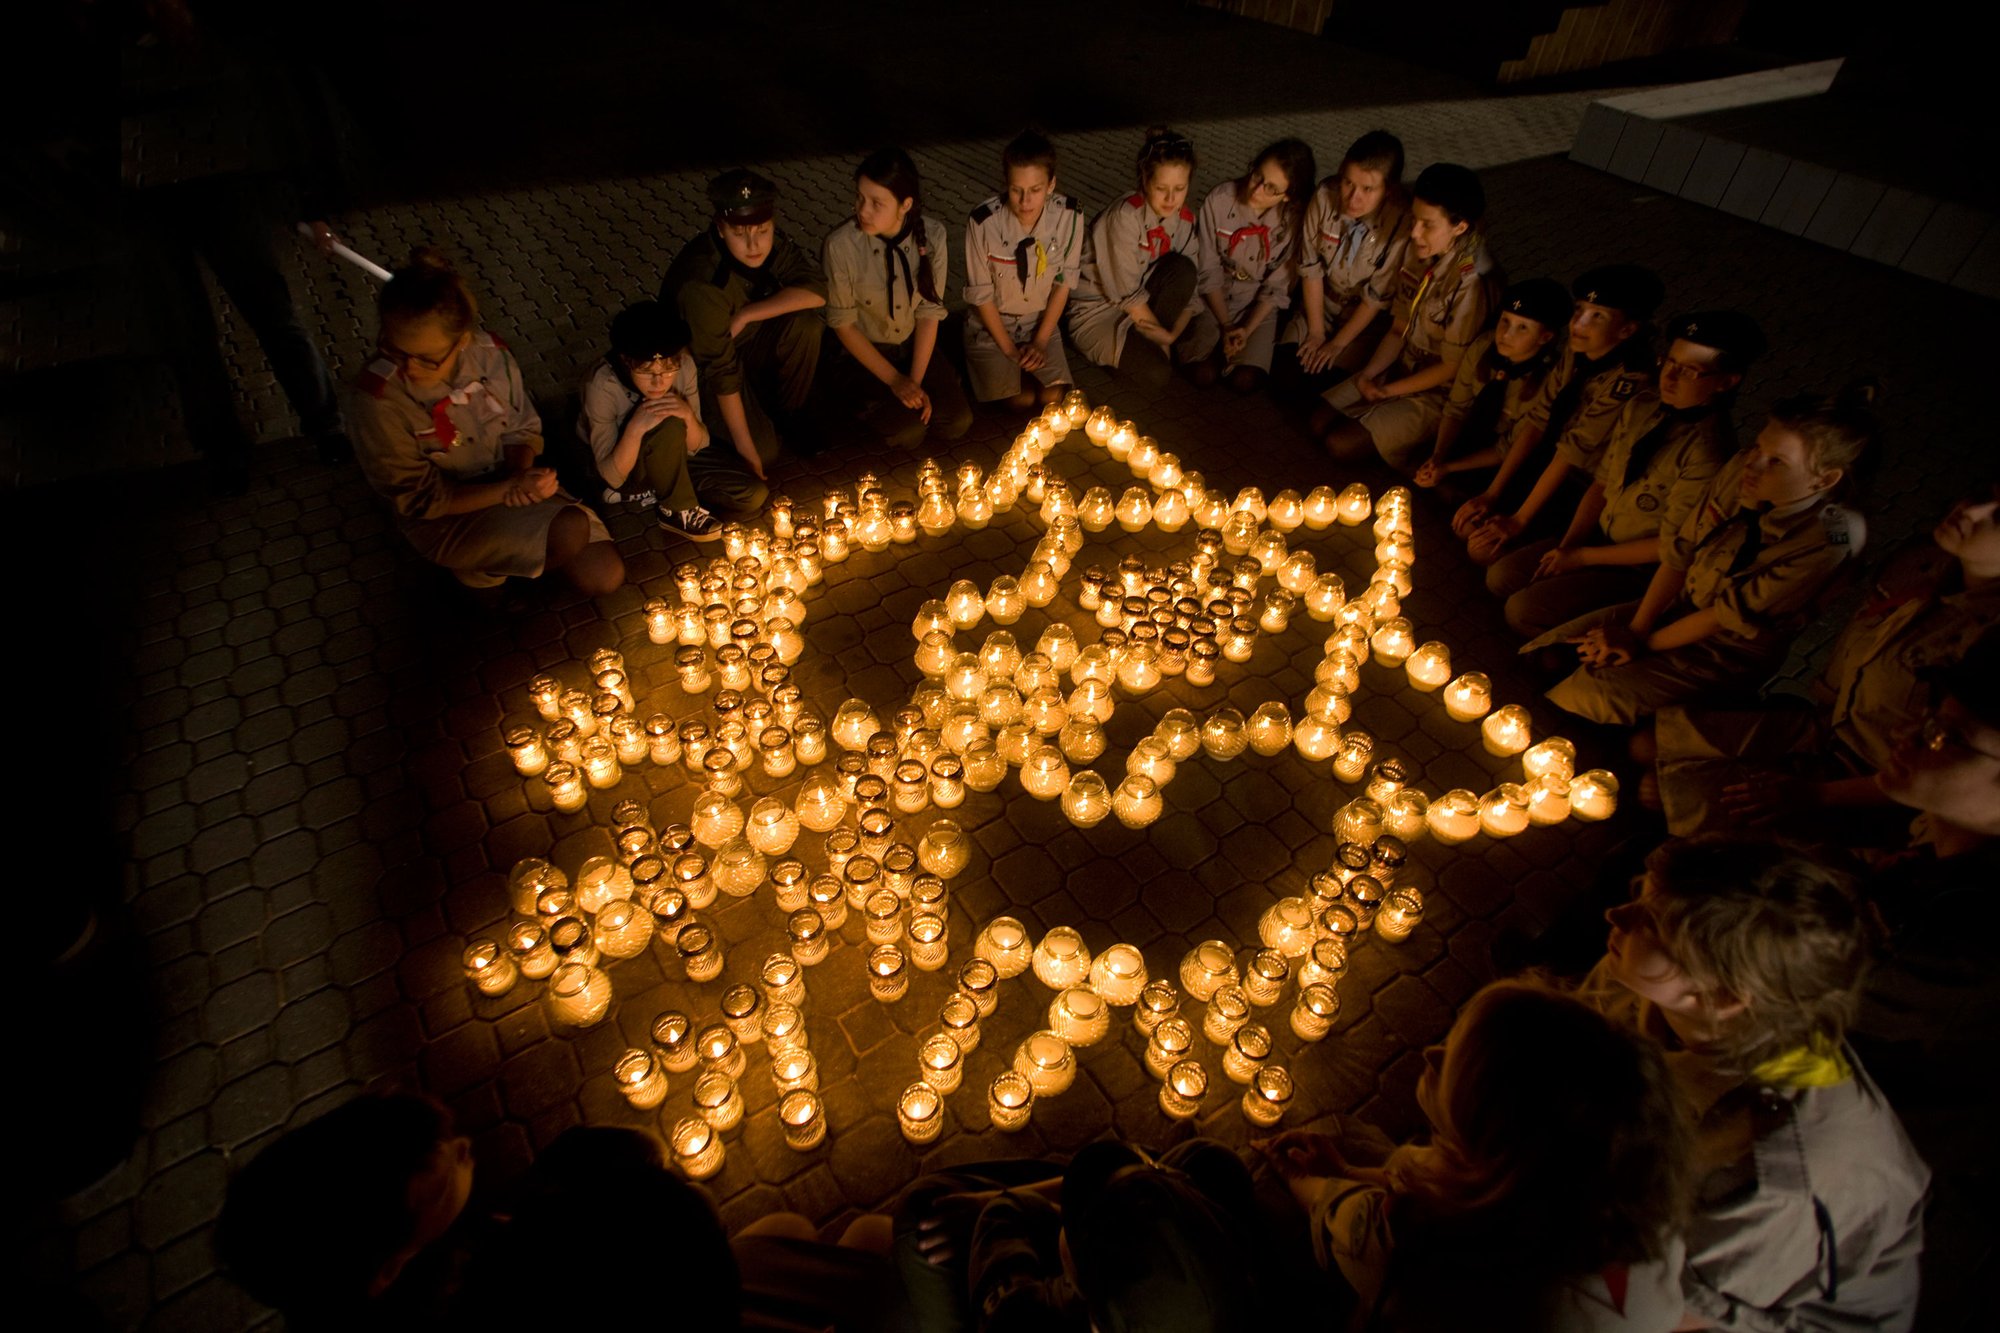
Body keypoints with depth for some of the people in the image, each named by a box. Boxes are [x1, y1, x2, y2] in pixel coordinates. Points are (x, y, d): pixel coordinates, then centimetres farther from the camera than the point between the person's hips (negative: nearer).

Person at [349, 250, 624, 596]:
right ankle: (482, 565, -1)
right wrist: (508, 489, -28)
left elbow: (523, 428, 1)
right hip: (443, 520, -4)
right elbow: (420, 499, -18)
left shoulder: (491, 354, -14)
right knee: (571, 529, -30)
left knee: (606, 577, -6)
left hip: (507, 482, 5)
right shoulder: (378, 398, -23)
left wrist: (520, 475, -21)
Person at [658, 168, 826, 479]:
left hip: (749, 339, 6)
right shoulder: (702, 285, -34)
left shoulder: (772, 244, -18)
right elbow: (721, 370, -31)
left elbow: (816, 290, -22)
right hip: (700, 366, -5)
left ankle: (786, 413, 0)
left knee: (806, 325, -23)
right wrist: (745, 448, -26)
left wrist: (745, 315, -29)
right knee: (765, 451, -20)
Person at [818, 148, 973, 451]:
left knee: (957, 422, -11)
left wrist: (916, 381, -15)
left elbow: (930, 311, -8)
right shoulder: (840, 246, -22)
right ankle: (847, 402, 6)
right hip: (861, 354, -3)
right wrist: (894, 379, -18)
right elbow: (843, 324, -14)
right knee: (908, 431, -21)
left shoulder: (931, 237, -14)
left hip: (914, 346, 4)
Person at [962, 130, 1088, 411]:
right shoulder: (983, 222, -24)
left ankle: (1026, 367, 17)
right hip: (991, 325, -2)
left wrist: (1041, 341, -9)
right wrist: (1008, 349, -11)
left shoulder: (1069, 216, -16)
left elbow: (1064, 282, -4)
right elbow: (981, 294, -13)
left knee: (1054, 397, -15)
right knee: (1020, 400, -16)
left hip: (1042, 323, 2)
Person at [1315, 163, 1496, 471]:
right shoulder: (1416, 253, -3)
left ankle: (1425, 452, 3)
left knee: (1343, 443, -16)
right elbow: (1398, 329, 5)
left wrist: (1388, 391, -15)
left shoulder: (1470, 282, -27)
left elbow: (1453, 366, -20)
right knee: (1321, 422, 2)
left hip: (1439, 392, -8)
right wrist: (1369, 374, -9)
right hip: (1404, 368, 8)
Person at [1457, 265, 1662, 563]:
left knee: (1486, 547, -16)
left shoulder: (1628, 380, -27)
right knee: (1467, 523, -4)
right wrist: (1492, 494, -10)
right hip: (1552, 469, 7)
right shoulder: (1576, 352, -4)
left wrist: (1519, 520, -20)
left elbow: (1575, 452, -25)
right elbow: (1537, 419, -6)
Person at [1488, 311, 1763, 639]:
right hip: (1601, 536, 7)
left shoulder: (1708, 450, -25)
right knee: (1501, 576, -2)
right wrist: (1567, 546, -9)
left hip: (1644, 571, -7)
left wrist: (1583, 557, -14)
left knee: (1524, 610, -19)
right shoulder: (1642, 406, -3)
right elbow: (1602, 483, 3)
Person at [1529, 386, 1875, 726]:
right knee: (1538, 656, -8)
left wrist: (1644, 644, -13)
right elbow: (1679, 553, -5)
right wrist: (1635, 630, -12)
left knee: (1581, 699, -25)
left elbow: (1732, 616, -20)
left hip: (1729, 653, -6)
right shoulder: (1740, 470, -9)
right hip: (1675, 607, 6)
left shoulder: (1826, 541, -24)